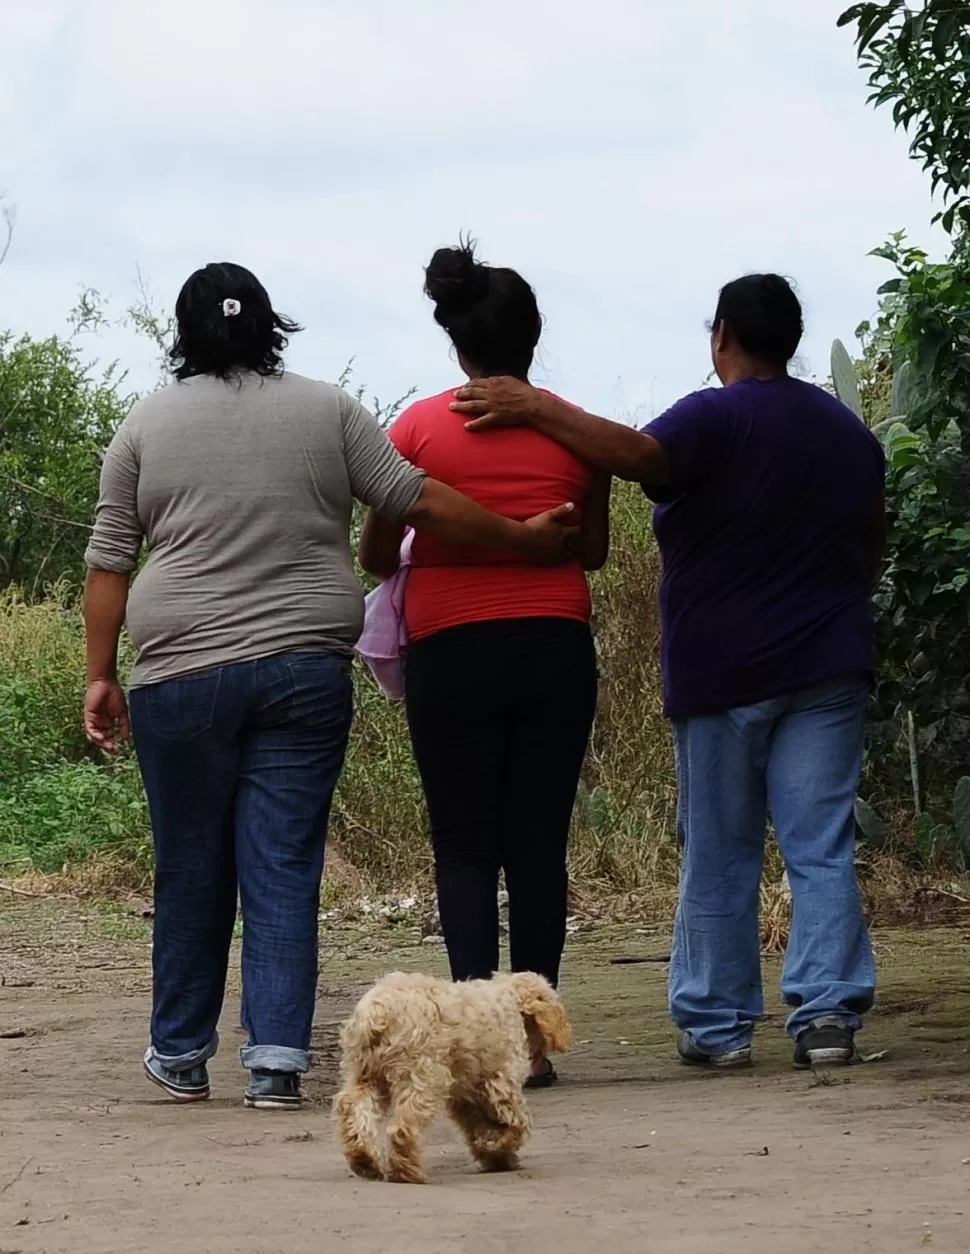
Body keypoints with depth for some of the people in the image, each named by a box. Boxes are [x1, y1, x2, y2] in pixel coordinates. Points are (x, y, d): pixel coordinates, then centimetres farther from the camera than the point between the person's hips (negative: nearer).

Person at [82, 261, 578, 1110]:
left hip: (182, 676, 0)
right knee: (285, 871, 0)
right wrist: (523, 538, 10)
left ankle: (181, 1056, 19)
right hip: (305, 673, 0)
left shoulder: (148, 424, 6)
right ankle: (277, 1059, -7)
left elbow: (110, 563, 5)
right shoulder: (327, 411, 6)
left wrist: (102, 675, 9)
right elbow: (416, 500, 1)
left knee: (191, 872, 9)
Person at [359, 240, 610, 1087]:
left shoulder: (419, 428, -2)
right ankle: (534, 1034, 6)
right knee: (540, 845, 6)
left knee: (465, 848, 3)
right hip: (557, 650, 2)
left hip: (452, 654, -1)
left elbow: (376, 557, 3)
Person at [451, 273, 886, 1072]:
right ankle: (829, 1011, -9)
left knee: (719, 856, 4)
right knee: (823, 848, 1)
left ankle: (717, 1026, 7)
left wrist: (538, 408, -25)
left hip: (723, 672, -4)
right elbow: (871, 547, 22)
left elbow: (639, 454, -28)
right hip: (827, 670, 4)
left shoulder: (716, 418, -9)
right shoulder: (850, 433, 14)